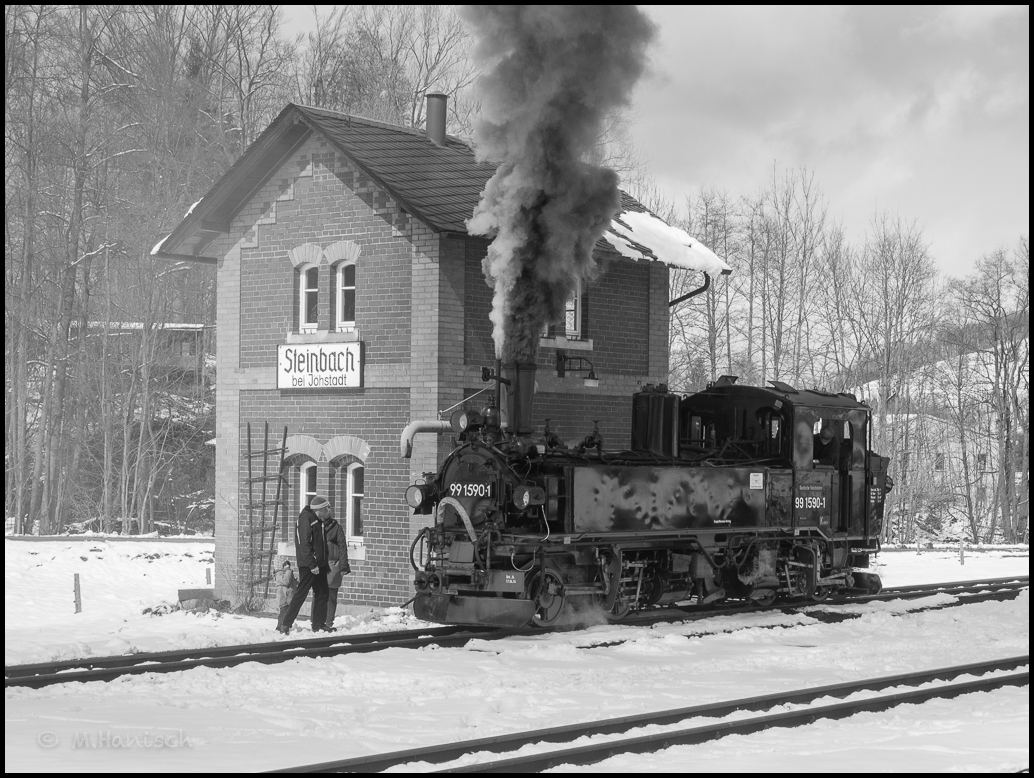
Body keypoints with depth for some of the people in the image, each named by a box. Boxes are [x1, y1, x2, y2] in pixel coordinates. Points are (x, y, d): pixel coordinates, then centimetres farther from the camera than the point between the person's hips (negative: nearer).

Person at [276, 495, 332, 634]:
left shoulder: (317, 520, 17)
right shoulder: (306, 518, -13)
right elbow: (304, 543, -19)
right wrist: (312, 564, -23)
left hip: (319, 564, 10)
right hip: (308, 565, -10)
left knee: (322, 594, 10)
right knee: (301, 594, -8)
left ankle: (319, 625, 15)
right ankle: (285, 623, -4)